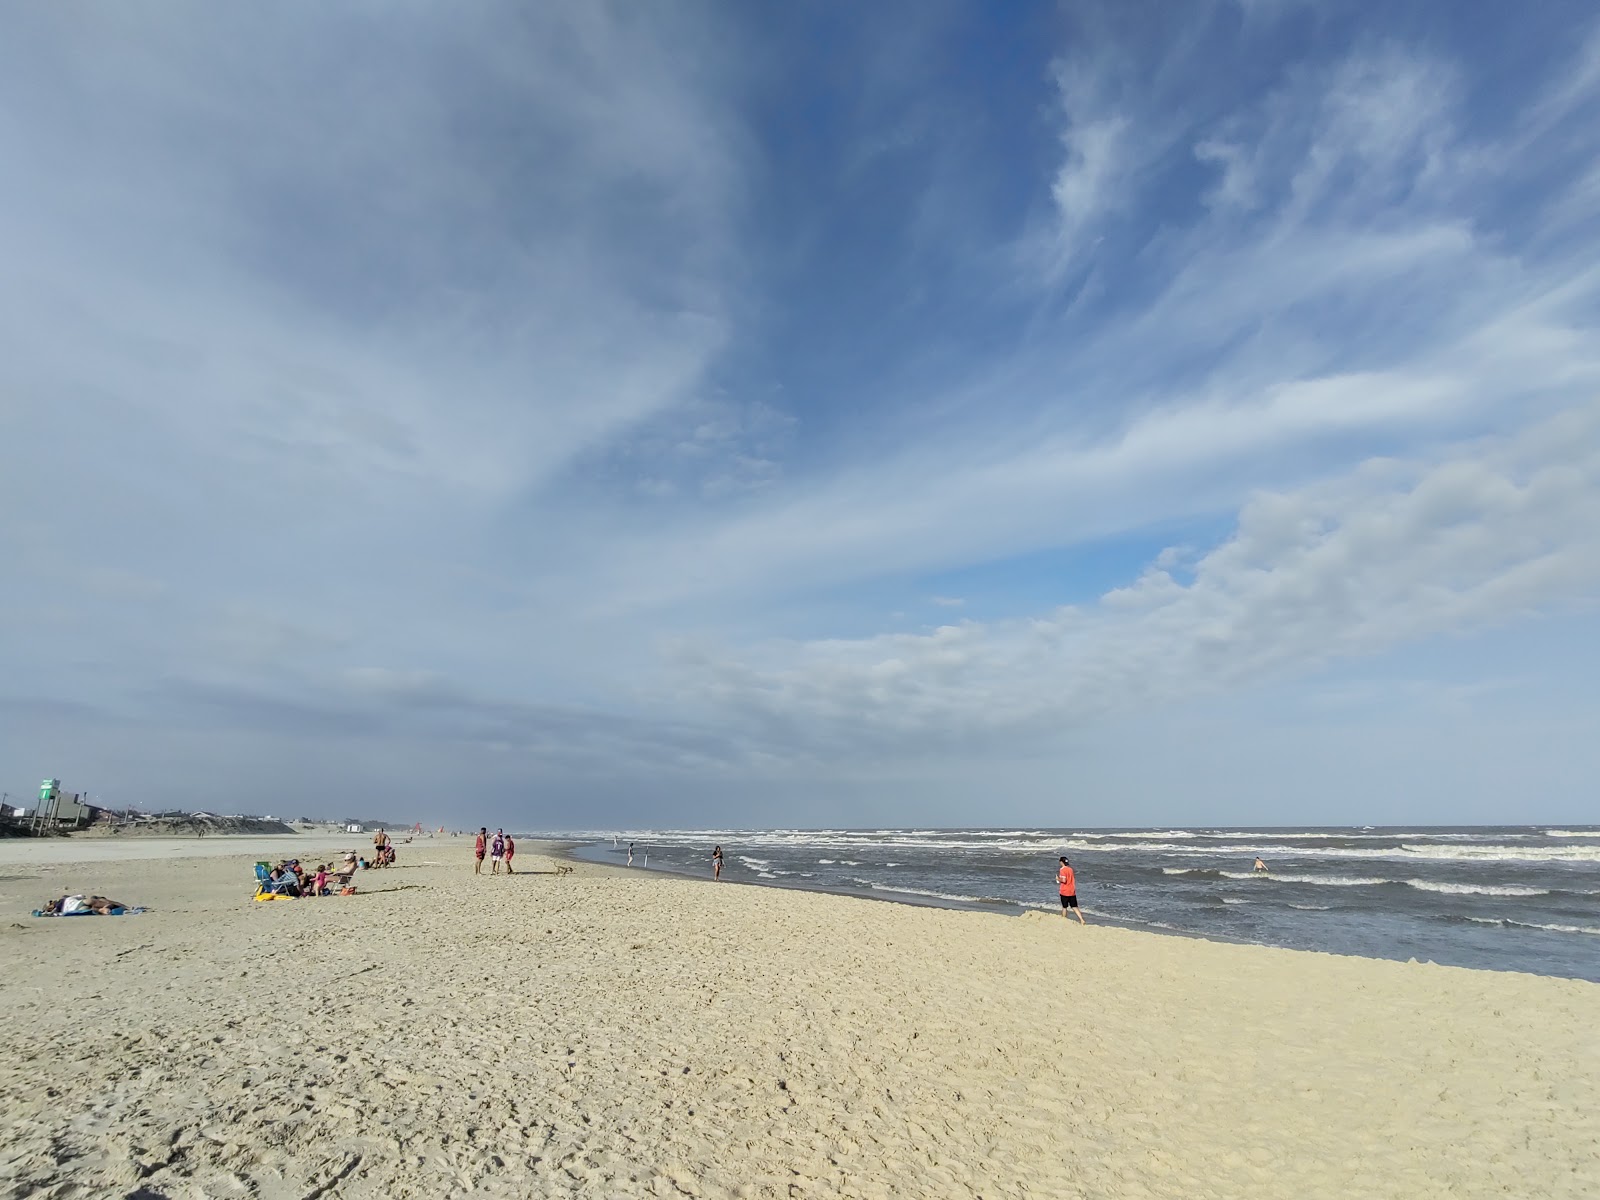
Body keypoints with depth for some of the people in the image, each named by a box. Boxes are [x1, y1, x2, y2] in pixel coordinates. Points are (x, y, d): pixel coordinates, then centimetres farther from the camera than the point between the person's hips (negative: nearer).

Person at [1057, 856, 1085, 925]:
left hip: (1064, 892, -5)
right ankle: (1082, 920, -3)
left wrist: (1058, 879, -4)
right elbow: (1073, 879, 14)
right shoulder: (1071, 869, 8)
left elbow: (1064, 880, -20)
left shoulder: (1062, 870, -12)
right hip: (1072, 892, 5)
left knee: (1064, 907, 7)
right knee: (1075, 907, 7)